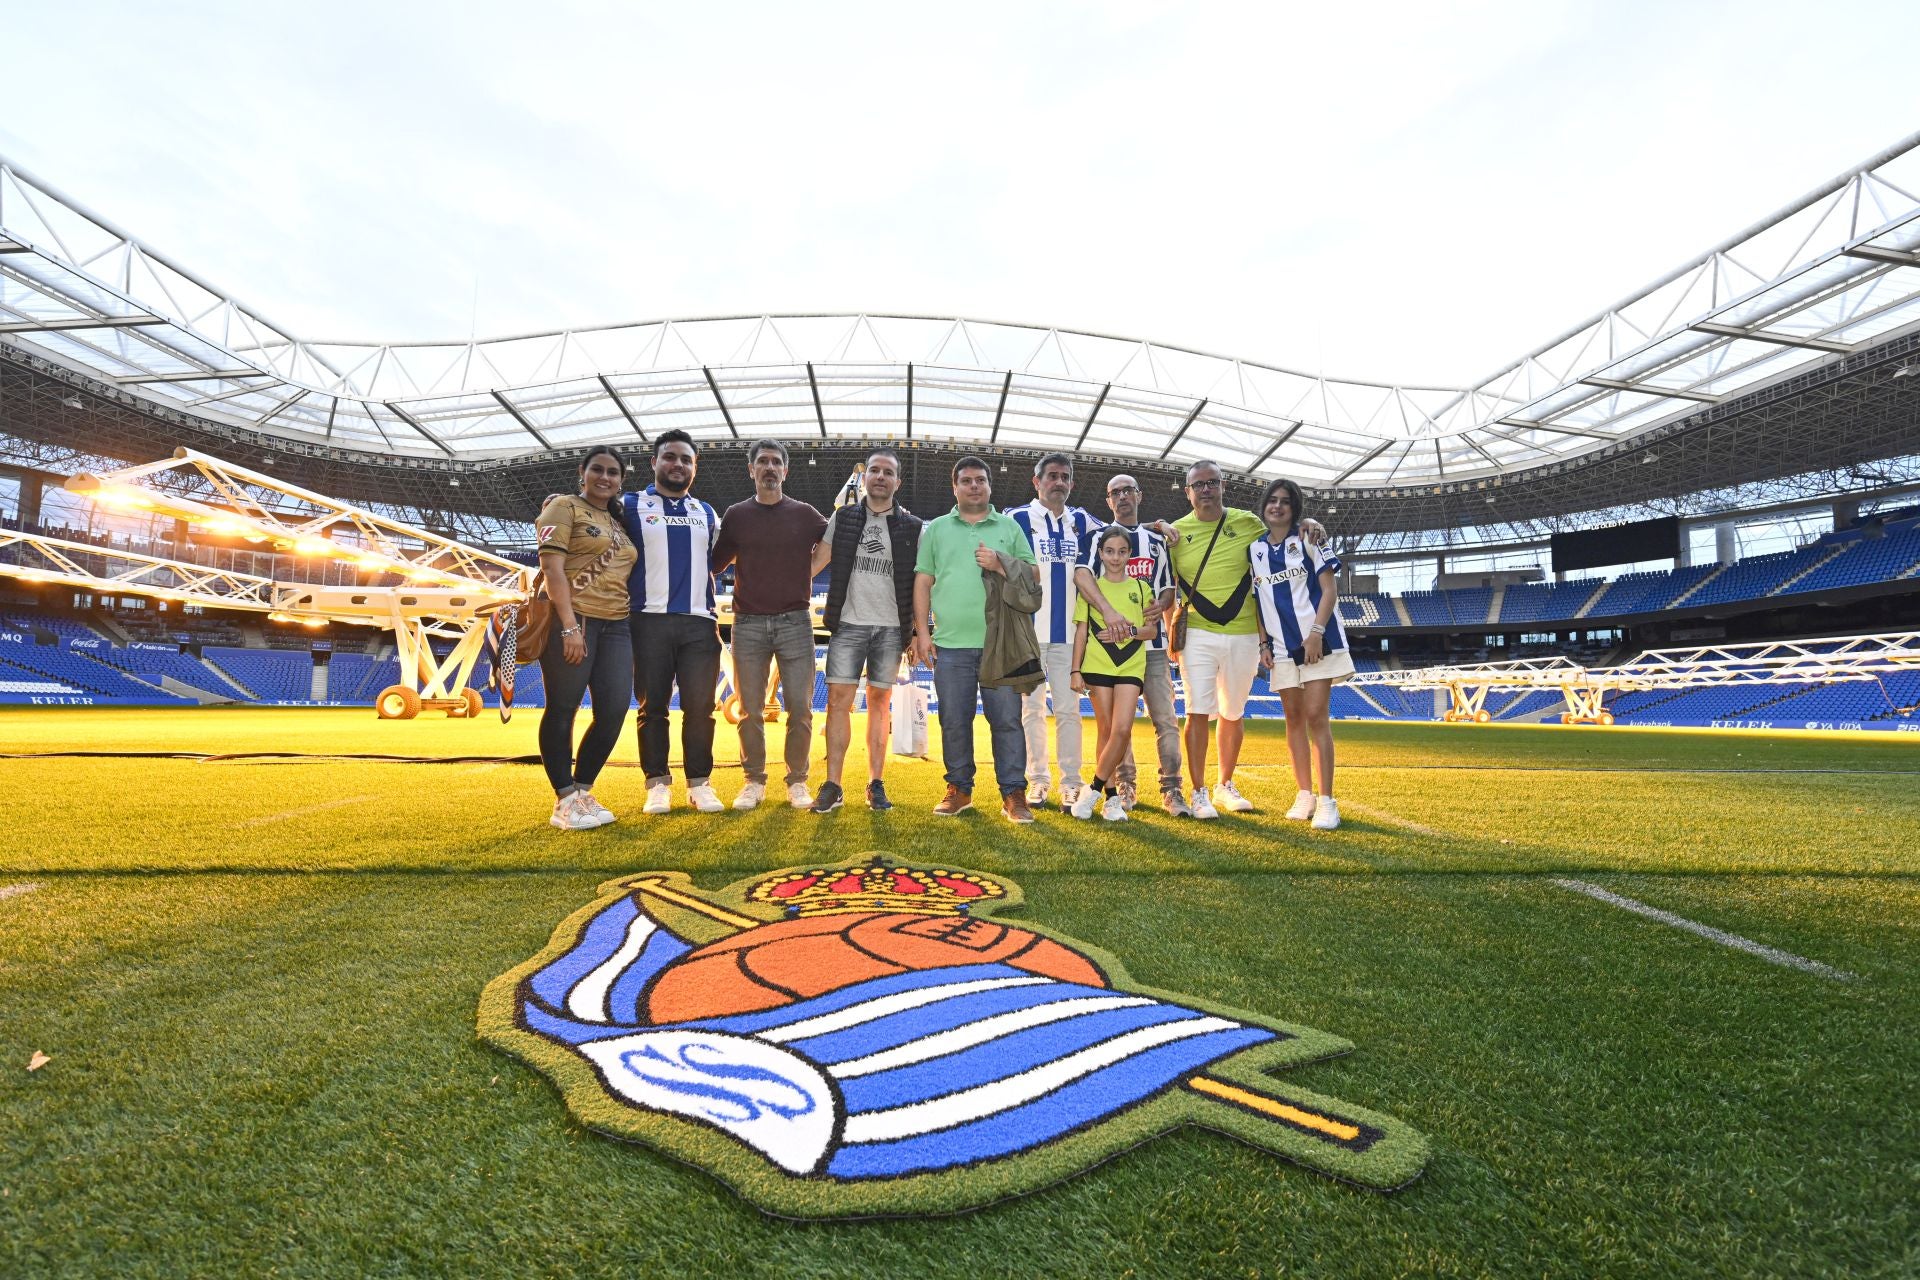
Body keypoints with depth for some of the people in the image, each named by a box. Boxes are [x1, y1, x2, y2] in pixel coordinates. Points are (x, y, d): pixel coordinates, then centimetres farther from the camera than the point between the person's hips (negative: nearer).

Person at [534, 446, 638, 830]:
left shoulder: (619, 523, 22)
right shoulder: (565, 507, 2)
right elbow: (552, 566, -9)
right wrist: (570, 626, -18)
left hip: (615, 626, 7)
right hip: (570, 622, -6)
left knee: (614, 711, 1)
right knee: (562, 710, -1)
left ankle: (581, 791, 15)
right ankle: (565, 801, 6)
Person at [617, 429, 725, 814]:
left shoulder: (707, 514, 18)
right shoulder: (631, 506, 8)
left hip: (699, 622, 2)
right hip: (649, 620, -2)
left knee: (699, 707, 1)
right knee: (653, 707, 2)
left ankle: (700, 783, 9)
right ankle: (657, 783, 11)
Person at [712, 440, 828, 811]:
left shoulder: (804, 515, 7)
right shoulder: (735, 515, 9)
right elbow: (714, 563, 11)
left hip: (795, 623, -1)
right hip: (748, 624, 1)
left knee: (800, 708, 0)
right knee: (750, 710, 4)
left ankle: (797, 781, 13)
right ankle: (754, 782, 16)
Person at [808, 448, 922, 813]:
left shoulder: (912, 527, 6)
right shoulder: (842, 519, 8)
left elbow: (920, 584, 7)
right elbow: (815, 562, 9)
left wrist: (919, 632, 2)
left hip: (890, 628, 0)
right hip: (848, 623, 0)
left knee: (880, 703, 5)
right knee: (838, 701, -4)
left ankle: (875, 784, 13)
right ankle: (833, 786, 2)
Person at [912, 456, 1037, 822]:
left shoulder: (1010, 528, 11)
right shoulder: (936, 529, 12)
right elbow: (922, 582, 9)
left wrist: (1001, 566, -9)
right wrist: (922, 631, 1)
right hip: (951, 644, 1)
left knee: (1007, 720, -1)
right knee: (954, 722, 7)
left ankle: (1014, 793, 7)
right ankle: (959, 789, 19)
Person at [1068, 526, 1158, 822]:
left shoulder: (1140, 588, 11)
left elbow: (1152, 629, 9)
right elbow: (1081, 632, 5)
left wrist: (1129, 631, -11)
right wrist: (1076, 671, -1)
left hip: (1131, 666, 1)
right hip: (1097, 665, -1)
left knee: (1122, 729, -13)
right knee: (1105, 729, 3)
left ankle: (1094, 789, 1)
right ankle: (1111, 796, 13)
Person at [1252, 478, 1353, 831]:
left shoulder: (1307, 539, 1)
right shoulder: (1254, 549, 10)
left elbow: (1330, 590, -5)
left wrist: (1317, 632, -16)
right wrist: (1263, 644, 4)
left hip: (1317, 641, -4)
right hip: (1281, 646, 4)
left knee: (1316, 716, -9)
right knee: (1294, 718, 6)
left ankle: (1327, 801, -4)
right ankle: (1304, 794, 16)